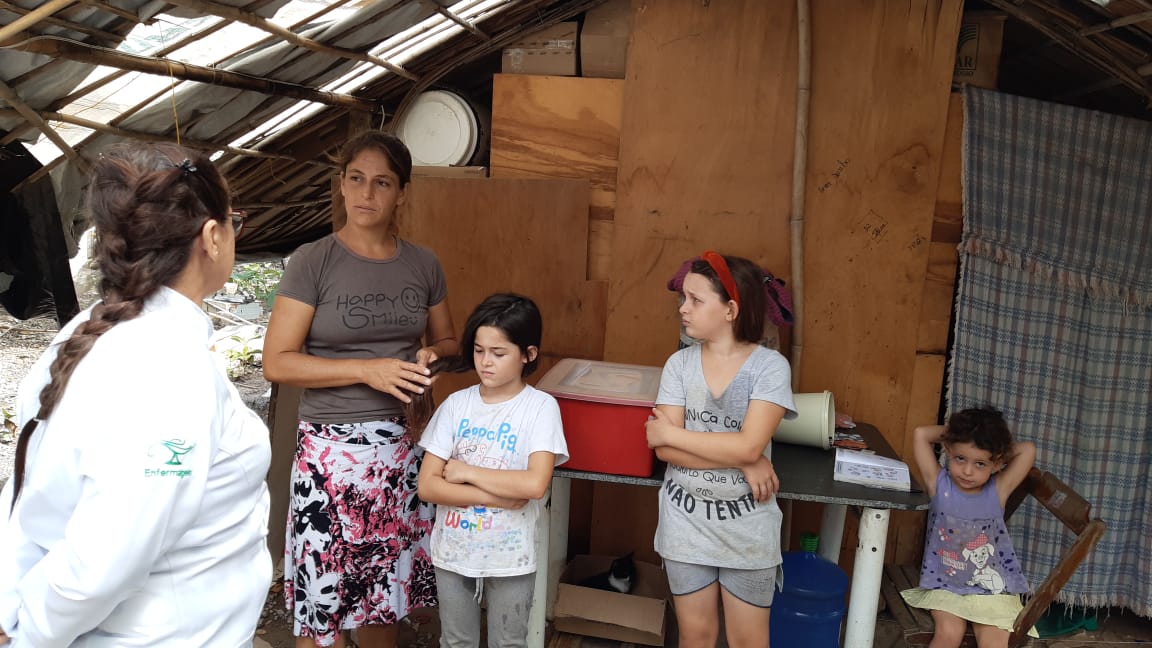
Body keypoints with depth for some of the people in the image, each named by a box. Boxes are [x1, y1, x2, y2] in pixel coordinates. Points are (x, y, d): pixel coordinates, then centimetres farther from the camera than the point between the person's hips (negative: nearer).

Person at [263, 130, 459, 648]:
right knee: (323, 606, 4)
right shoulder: (312, 262, -6)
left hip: (401, 445, 4)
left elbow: (449, 341, 17)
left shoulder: (423, 265, 5)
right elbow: (276, 362, -9)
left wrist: (430, 354, -6)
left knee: (384, 593, 13)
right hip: (331, 448, -3)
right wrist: (368, 369, -18)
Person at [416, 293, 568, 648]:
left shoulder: (541, 407, -13)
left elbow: (534, 485, -25)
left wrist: (466, 472, -17)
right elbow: (427, 485, -9)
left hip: (510, 557, -2)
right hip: (453, 551, 3)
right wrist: (499, 496, -18)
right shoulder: (457, 404, -5)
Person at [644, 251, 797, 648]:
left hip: (747, 526, -2)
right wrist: (741, 462, -19)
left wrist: (670, 433, -15)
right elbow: (665, 450, -12)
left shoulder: (770, 366, -13)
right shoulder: (679, 364, -5)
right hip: (686, 522, 2)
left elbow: (748, 446, -23)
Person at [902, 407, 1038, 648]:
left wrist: (999, 448, 1)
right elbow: (920, 435, -13)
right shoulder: (939, 485, -7)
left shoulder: (998, 491, -5)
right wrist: (953, 431, -2)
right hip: (944, 584, -1)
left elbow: (1027, 449, -12)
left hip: (992, 587, 1)